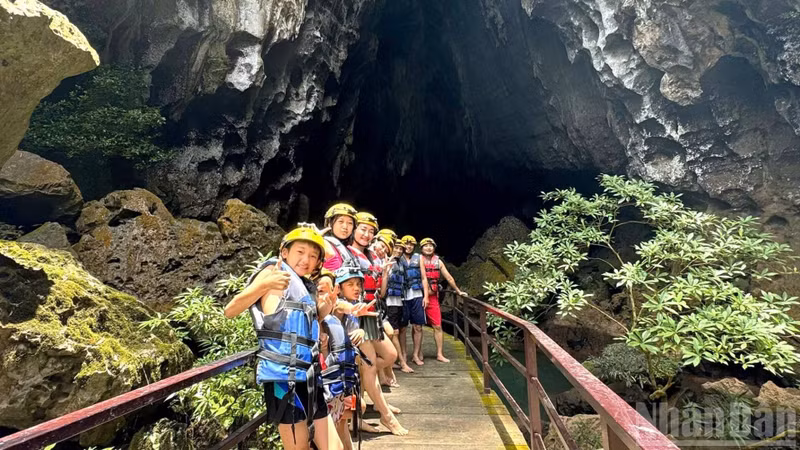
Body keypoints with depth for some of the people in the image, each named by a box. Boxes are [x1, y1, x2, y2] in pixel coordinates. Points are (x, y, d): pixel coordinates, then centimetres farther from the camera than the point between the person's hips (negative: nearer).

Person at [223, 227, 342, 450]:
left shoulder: (309, 290, 19)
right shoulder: (274, 270, 0)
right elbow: (230, 311, -10)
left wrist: (322, 313, 9)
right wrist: (264, 285, -23)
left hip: (309, 377, 8)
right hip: (283, 375, -7)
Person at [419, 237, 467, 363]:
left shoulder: (438, 262, 8)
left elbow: (448, 277, 15)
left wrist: (458, 291, 20)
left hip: (433, 297, 3)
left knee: (437, 326, 3)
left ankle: (439, 354, 13)